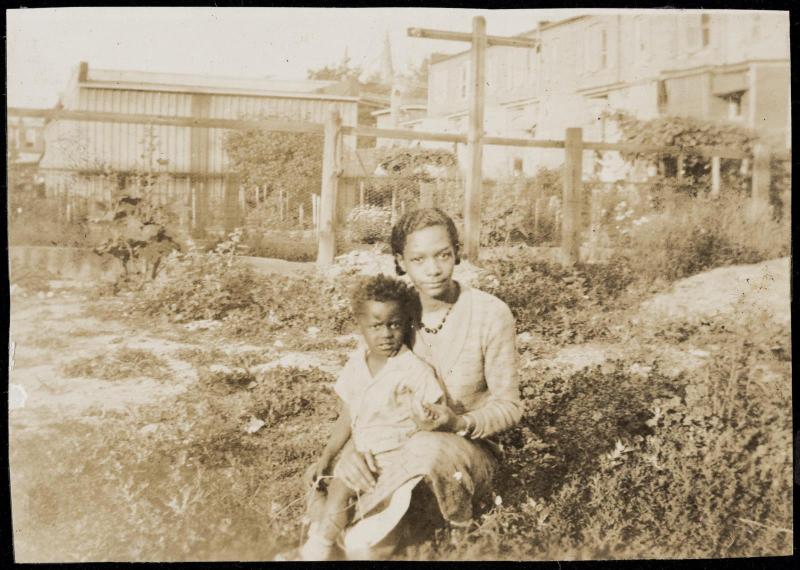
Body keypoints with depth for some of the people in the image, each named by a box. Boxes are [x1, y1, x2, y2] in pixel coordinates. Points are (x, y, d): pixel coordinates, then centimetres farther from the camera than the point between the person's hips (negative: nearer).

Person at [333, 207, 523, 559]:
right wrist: (352, 447, -18)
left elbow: (509, 406, -6)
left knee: (427, 448, -40)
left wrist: (460, 423, -27)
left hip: (471, 453, -2)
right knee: (367, 549, -27)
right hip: (394, 450, 2)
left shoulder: (491, 314, -12)